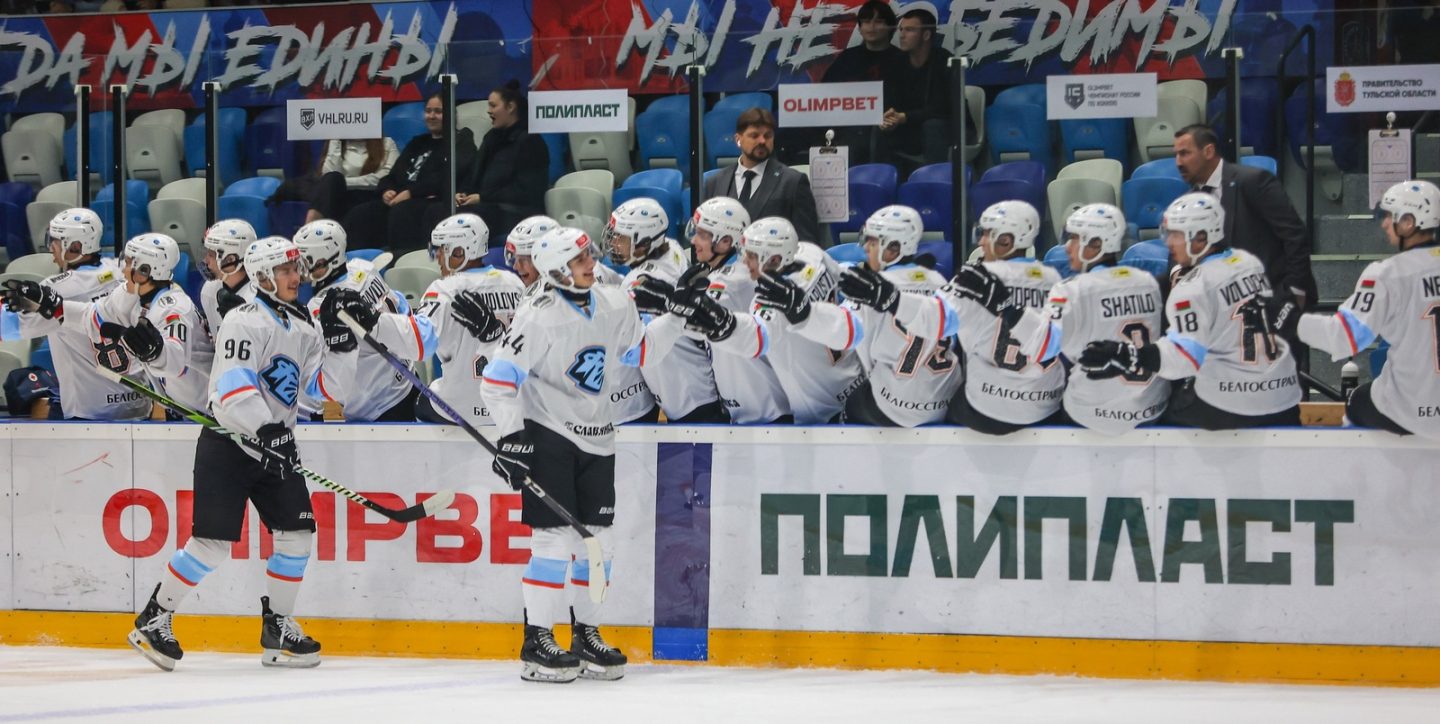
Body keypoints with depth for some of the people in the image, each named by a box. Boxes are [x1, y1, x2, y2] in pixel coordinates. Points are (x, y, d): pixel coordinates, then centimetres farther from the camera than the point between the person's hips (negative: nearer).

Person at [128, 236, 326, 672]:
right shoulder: (246, 321, -13)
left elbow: (319, 386, 7)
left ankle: (277, 628, 11)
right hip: (228, 443, -8)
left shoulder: (303, 328, 13)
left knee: (297, 532, 0)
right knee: (212, 543, -11)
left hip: (275, 441, 8)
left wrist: (341, 347, -11)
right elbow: (233, 383, -26)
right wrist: (266, 429, -36)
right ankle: (154, 618, 3)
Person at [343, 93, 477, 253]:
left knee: (401, 212, -39)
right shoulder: (418, 143, 30)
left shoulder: (461, 141, 9)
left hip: (436, 202, -7)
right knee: (359, 214, -20)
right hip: (401, 200, 7)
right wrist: (386, 191, 1)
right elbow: (393, 175, 26)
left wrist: (411, 192, -16)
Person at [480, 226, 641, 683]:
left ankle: (587, 635, 20)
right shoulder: (539, 317, -17)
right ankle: (537, 642, -5)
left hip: (597, 437, 6)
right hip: (546, 435, -6)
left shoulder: (616, 306, 2)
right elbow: (498, 379, -17)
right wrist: (512, 436, -22)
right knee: (555, 537, -11)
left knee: (598, 539, 8)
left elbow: (636, 351, 22)